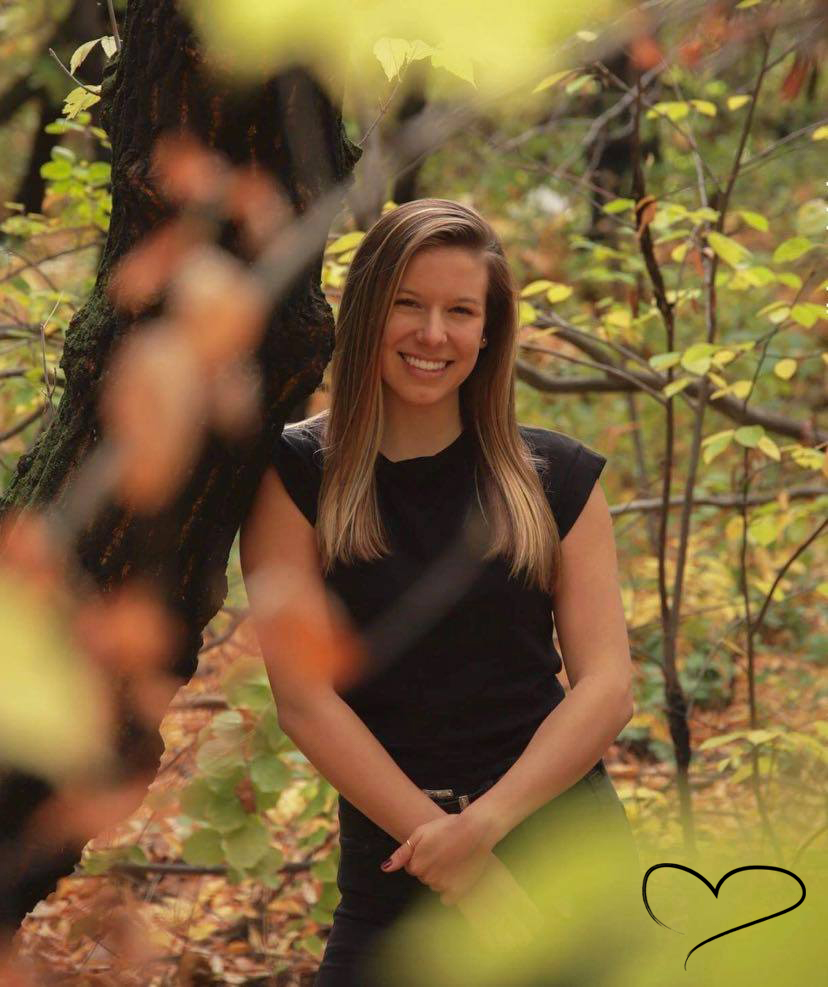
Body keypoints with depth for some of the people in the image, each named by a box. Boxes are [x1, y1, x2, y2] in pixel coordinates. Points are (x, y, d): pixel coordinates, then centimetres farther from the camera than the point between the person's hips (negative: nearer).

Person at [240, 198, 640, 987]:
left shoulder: (555, 477, 5)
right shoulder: (296, 477, 0)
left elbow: (607, 686, -1)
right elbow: (303, 699, -7)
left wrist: (483, 823, -15)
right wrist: (441, 844, -15)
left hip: (557, 828, 1)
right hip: (392, 861, -1)